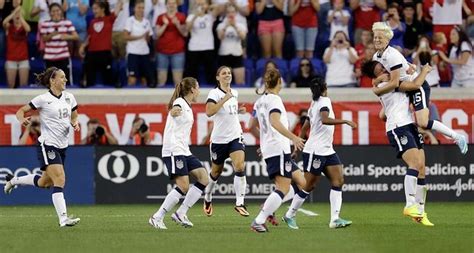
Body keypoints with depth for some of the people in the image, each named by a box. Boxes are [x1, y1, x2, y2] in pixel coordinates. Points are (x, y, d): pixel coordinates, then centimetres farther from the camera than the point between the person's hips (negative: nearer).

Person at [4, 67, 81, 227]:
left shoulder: (69, 97, 7)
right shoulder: (43, 99, -10)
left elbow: (74, 117, 20)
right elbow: (21, 111, -5)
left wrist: (75, 124, -3)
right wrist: (22, 119, -27)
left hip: (62, 146, 7)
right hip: (47, 146, -7)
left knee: (45, 183, 17)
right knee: (60, 180, -18)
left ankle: (13, 180, 41)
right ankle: (63, 219, -20)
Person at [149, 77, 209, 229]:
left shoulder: (187, 107, 20)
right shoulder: (180, 102, -10)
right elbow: (174, 110, -36)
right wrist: (175, 111, -56)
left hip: (184, 152, 10)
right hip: (174, 151, -10)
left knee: (204, 178, -3)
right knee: (183, 187, -18)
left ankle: (180, 214, -1)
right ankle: (157, 218, -11)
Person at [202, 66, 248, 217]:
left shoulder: (234, 93, 10)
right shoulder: (214, 93, -10)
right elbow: (209, 112, -26)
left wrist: (238, 111, 8)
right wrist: (225, 98, -28)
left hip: (235, 136, 3)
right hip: (219, 138, -3)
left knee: (240, 167, -18)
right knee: (216, 172, 12)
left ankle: (240, 203, -18)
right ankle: (207, 198, 39)